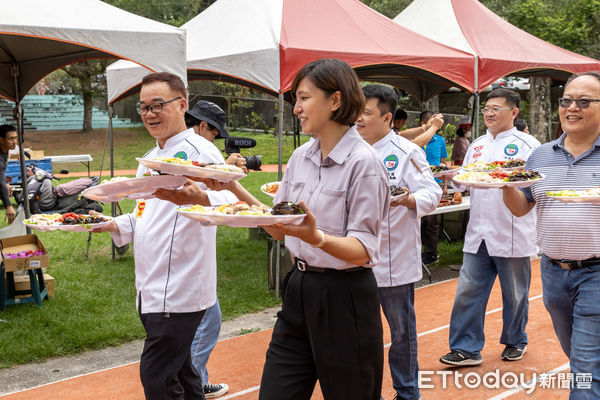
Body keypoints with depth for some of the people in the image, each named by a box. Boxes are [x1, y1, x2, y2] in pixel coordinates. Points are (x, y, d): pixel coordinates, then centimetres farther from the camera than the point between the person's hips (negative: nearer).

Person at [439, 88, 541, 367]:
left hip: (512, 234, -4)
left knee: (515, 293, 10)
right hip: (478, 233, 5)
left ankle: (515, 342, 31)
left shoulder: (527, 144, -3)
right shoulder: (477, 145, 15)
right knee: (469, 290, 3)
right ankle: (467, 348, 12)